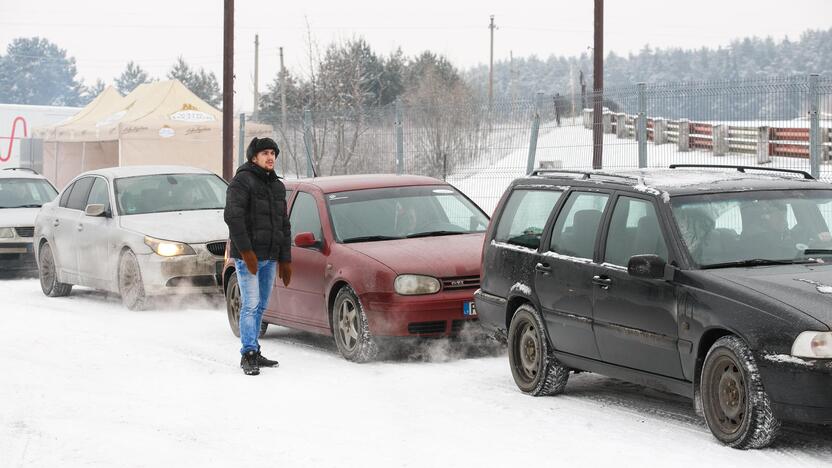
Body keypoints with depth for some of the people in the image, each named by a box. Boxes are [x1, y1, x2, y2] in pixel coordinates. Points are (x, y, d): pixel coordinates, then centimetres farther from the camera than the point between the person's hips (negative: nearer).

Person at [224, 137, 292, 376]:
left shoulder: (278, 186, 18)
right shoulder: (242, 181, -7)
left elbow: (284, 224, 22)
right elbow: (233, 216, -17)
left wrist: (285, 259, 16)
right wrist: (246, 251, -22)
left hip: (270, 257, 8)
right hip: (248, 257, -7)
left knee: (260, 307, 11)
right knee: (251, 305, -11)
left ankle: (254, 355, 17)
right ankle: (248, 354, -11)